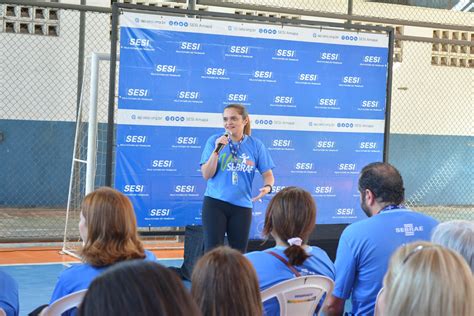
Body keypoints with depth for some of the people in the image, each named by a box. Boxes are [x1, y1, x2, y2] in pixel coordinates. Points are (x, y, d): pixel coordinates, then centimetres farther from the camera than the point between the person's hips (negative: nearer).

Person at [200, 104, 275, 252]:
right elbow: (207, 175, -6)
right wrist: (217, 150, -18)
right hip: (215, 202, -2)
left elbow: (267, 174, 5)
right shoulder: (214, 141, -2)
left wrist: (267, 187, -17)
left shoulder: (256, 145, 1)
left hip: (242, 205, 2)